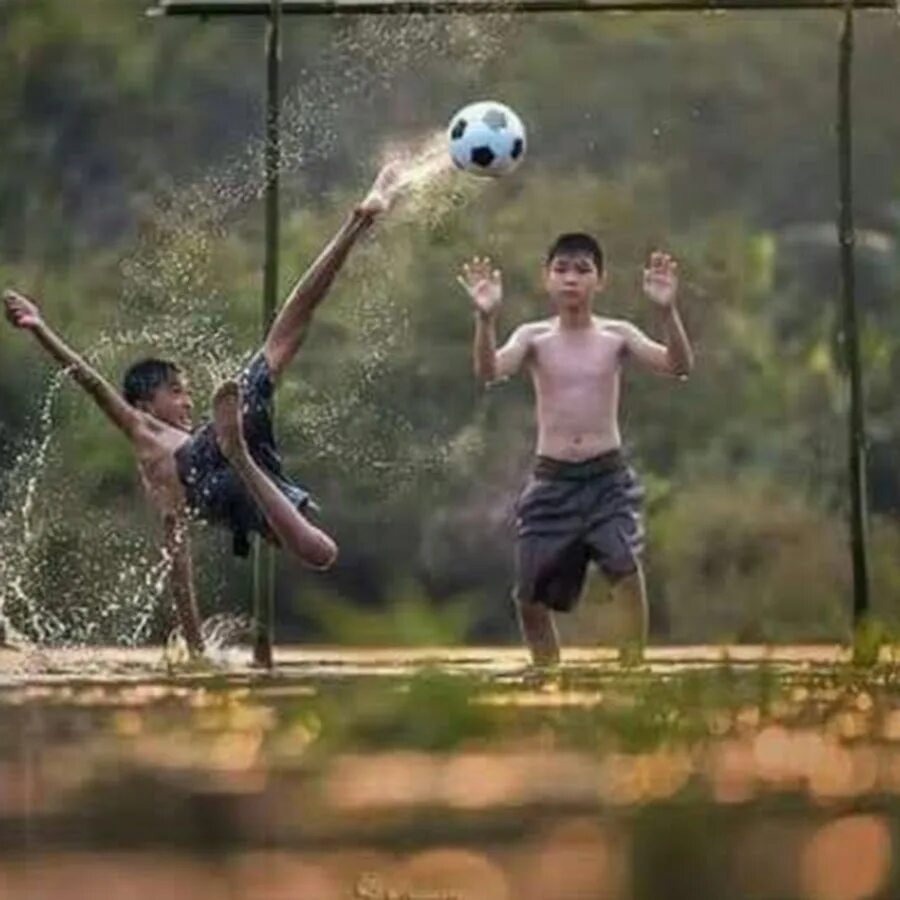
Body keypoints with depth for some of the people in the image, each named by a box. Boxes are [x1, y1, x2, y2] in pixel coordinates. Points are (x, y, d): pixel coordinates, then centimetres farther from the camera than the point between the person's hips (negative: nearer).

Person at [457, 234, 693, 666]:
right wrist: (485, 318, -35)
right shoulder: (534, 337, 1)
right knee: (530, 596, 3)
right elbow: (488, 371, -17)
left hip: (608, 477, -1)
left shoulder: (616, 335, 0)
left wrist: (667, 310, -30)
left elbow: (678, 366, -13)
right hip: (552, 481, 1)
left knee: (624, 563, -26)